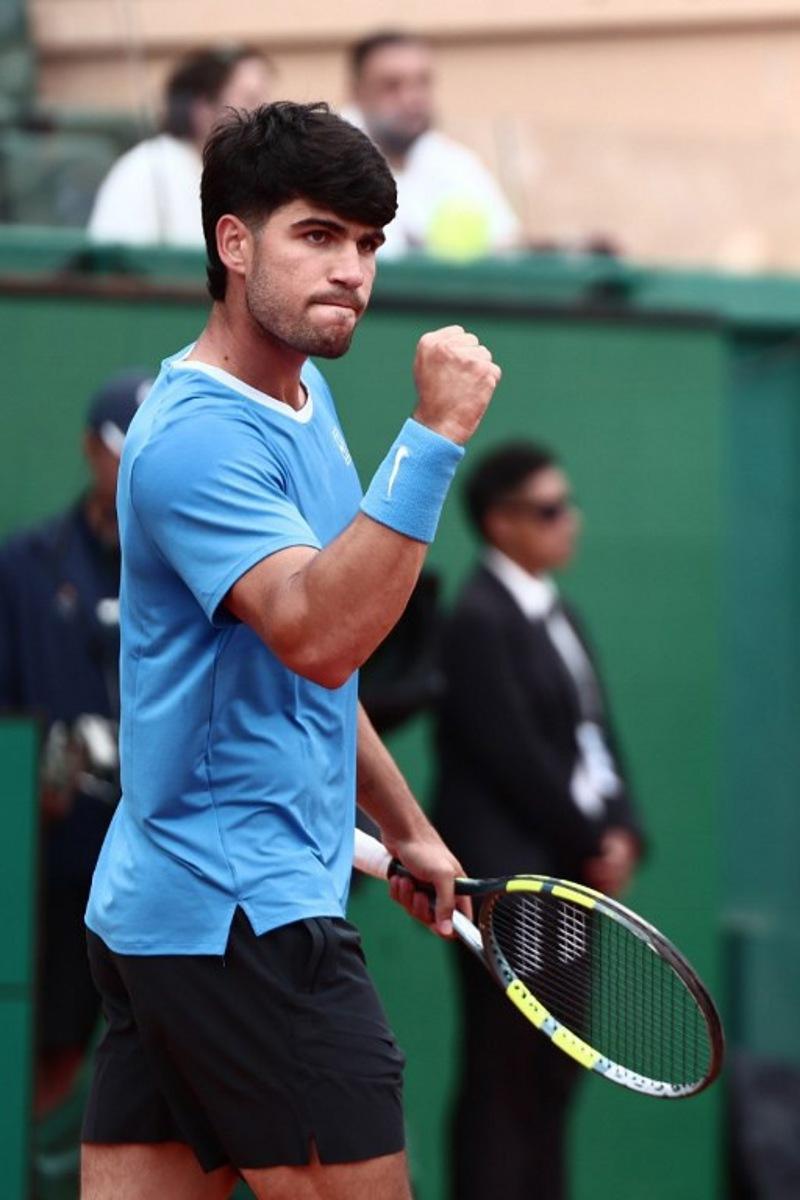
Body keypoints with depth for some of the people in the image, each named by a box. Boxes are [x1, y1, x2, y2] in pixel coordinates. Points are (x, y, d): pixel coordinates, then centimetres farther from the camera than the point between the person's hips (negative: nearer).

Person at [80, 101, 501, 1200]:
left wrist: (403, 826, 28)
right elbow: (320, 635, -30)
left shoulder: (302, 399, 15)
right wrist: (436, 437, -33)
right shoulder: (200, 438, -16)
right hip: (241, 914, -10)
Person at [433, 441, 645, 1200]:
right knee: (502, 1079, -6)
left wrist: (620, 833, -1)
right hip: (507, 882, -9)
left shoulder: (559, 616, 15)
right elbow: (515, 758, -16)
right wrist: (592, 844, -9)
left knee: (552, 1076, 10)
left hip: (570, 879, 9)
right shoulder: (479, 621, -13)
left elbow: (594, 737, 14)